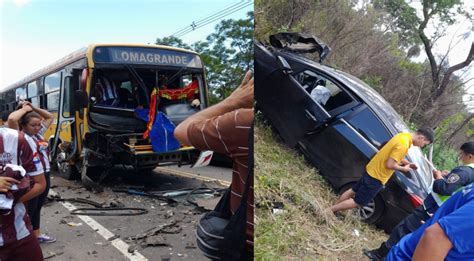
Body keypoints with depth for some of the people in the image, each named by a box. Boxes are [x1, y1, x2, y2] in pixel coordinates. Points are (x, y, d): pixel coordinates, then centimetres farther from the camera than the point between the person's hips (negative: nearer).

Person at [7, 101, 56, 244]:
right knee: (28, 210, 1)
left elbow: (50, 117, 20)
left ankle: (37, 235, 33)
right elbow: (12, 119, -31)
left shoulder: (39, 134, 9)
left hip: (45, 177, 8)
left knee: (37, 208, 20)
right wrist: (25, 109, -14)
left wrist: (34, 108, 7)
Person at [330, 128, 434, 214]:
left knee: (353, 191, 22)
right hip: (376, 176, -10)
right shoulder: (403, 145, -27)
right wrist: (403, 169, -10)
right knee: (358, 202, 3)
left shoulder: (404, 135, 4)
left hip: (372, 170, 10)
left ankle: (332, 209, 31)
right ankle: (329, 211, 8)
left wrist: (407, 163, 10)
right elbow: (389, 164, -26)